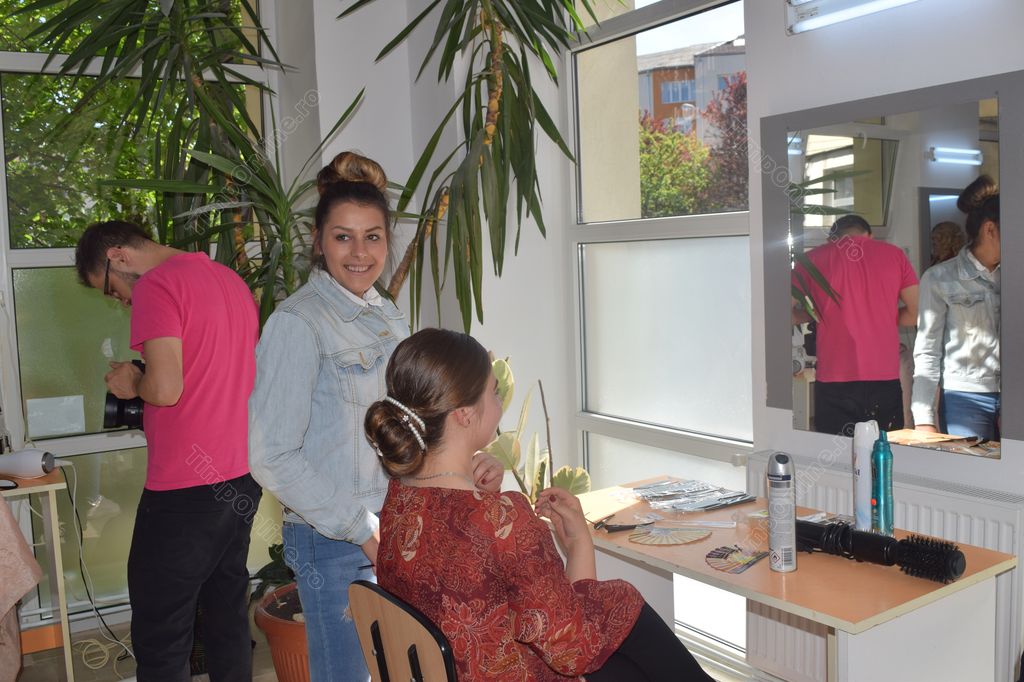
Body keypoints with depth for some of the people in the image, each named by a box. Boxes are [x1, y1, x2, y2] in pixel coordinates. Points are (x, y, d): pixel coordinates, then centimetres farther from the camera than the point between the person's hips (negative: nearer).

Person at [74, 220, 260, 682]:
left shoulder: (157, 286, -13)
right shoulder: (232, 280, 13)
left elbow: (166, 389, -22)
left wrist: (132, 384, -1)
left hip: (185, 488, -8)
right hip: (242, 479, 8)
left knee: (160, 639, 4)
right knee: (228, 614, 19)